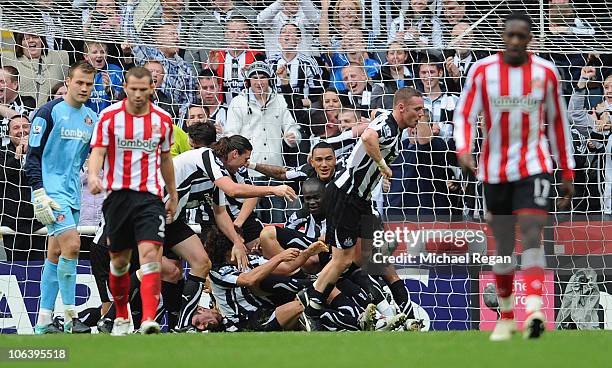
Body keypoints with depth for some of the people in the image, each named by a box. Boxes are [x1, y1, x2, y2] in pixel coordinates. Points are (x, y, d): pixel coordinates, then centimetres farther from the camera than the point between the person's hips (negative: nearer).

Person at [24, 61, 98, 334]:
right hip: (52, 192, -7)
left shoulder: (91, 118, 11)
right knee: (72, 245, -18)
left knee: (56, 254, 8)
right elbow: (33, 157, -9)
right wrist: (39, 195, -17)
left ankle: (43, 321, 10)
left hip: (73, 194, 7)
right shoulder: (49, 112, -8)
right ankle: (70, 316, -12)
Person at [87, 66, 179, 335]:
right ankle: (121, 317, 30)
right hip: (117, 194, 0)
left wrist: (173, 195, 23)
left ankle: (149, 319, -27)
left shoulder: (163, 120, 5)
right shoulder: (109, 116, -2)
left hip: (149, 195, 0)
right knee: (119, 261, 9)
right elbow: (98, 151, -8)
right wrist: (93, 175, -29)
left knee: (150, 253, -18)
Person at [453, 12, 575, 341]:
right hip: (495, 171, 1)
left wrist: (567, 172, 11)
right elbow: (464, 115, -3)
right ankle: (506, 316, 25)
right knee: (503, 246, 9)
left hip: (534, 166, -1)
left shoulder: (546, 73, 0)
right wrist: (463, 151, -22)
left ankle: (534, 311, -31)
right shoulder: (482, 71, -2)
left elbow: (557, 123, 9)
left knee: (531, 236, -18)